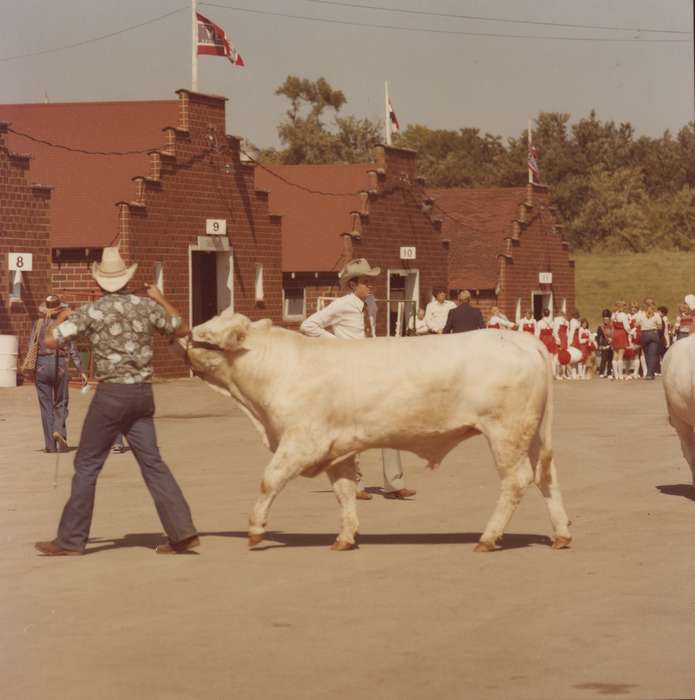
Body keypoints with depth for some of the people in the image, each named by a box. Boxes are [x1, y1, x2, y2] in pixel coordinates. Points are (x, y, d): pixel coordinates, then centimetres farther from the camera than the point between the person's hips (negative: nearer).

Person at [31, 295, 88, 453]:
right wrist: (81, 371, -3)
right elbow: (72, 350, -6)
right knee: (60, 403, 13)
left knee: (46, 405, 6)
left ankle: (50, 444, 3)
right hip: (59, 365, -1)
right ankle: (59, 429, -14)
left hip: (41, 365, 1)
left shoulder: (38, 324, 1)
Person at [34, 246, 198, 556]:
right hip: (142, 392, 4)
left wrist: (60, 318, 12)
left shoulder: (91, 311, -7)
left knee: (87, 464, 4)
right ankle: (182, 531, -1)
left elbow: (51, 341, -9)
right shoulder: (146, 306, 4)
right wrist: (161, 299, 30)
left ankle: (70, 539, 7)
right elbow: (182, 330, 18)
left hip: (111, 393, -4)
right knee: (152, 462, 8)